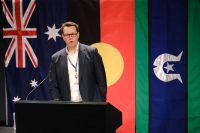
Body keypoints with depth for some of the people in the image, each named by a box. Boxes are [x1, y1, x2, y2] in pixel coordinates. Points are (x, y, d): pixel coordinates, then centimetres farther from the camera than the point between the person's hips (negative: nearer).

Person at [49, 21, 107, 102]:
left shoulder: (91, 52, 1)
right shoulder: (56, 58, 7)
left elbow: (101, 81, 1)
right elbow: (53, 86, 9)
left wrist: (100, 104, -5)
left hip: (90, 104, -1)